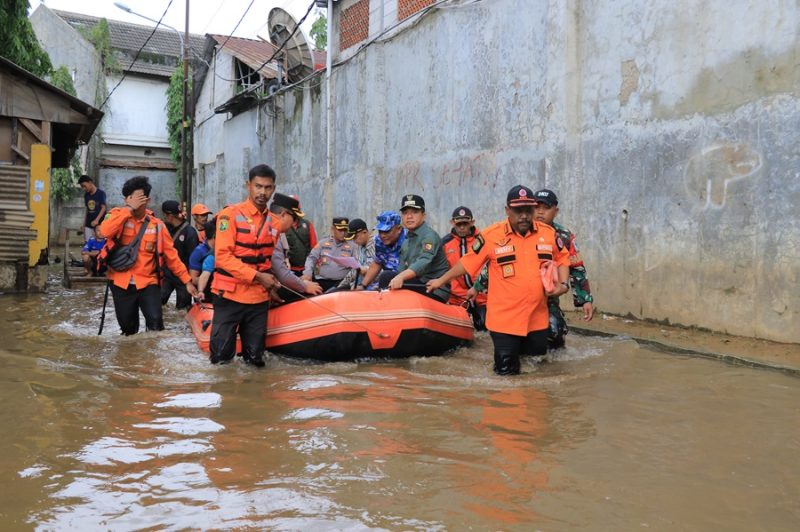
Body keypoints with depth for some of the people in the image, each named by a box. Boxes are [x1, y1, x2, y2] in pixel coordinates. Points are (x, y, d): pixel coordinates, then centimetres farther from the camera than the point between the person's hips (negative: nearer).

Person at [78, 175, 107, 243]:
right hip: (89, 225, 6)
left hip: (99, 224, -6)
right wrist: (84, 224, 14)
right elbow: (87, 210, 17)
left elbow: (104, 208, -12)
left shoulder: (100, 193, -6)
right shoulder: (86, 195, 12)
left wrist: (97, 220, -24)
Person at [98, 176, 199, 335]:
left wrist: (187, 280, 2)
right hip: (122, 283, 1)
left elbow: (171, 255, 4)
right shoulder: (118, 215, -2)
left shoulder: (156, 225, 0)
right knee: (128, 328, 12)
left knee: (155, 323, -19)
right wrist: (129, 208, -23)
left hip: (148, 283, 0)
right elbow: (105, 231, -25)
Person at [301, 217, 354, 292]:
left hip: (340, 282, -2)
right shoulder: (323, 243, 12)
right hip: (321, 281, 2)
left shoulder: (351, 246, 9)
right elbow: (311, 258, 9)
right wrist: (308, 273, -9)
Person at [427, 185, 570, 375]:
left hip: (537, 319, 3)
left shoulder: (548, 233, 2)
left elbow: (562, 258, 16)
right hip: (504, 320, -3)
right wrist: (441, 280, 8)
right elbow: (468, 262, 1)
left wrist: (563, 284, 0)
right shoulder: (491, 235, -9)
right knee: (506, 370, 3)